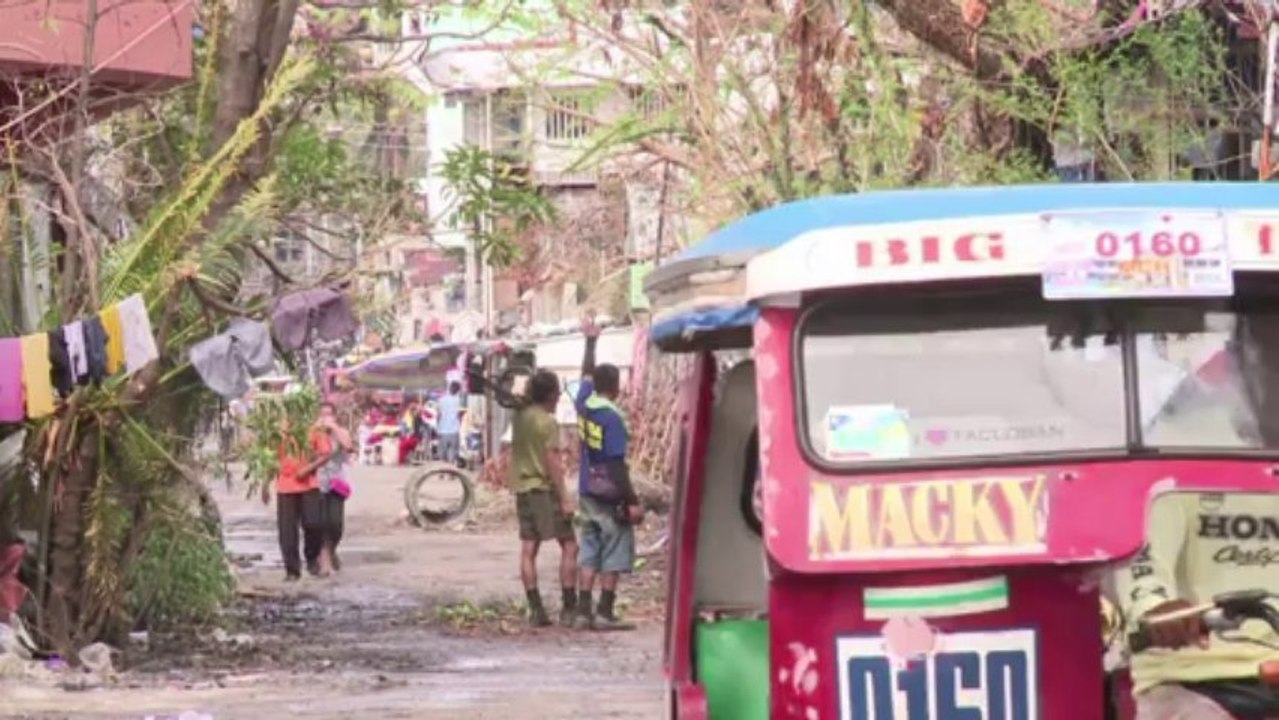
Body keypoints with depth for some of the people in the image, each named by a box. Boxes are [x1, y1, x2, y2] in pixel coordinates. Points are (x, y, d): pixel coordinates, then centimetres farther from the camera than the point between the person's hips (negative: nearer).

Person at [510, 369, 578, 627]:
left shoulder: (520, 417, 7)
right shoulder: (547, 422, -14)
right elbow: (553, 462, -16)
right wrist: (564, 498, -15)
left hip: (522, 488, 7)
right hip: (545, 489, -7)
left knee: (528, 550, 4)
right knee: (569, 546, 0)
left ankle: (536, 610, 4)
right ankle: (568, 609, -4)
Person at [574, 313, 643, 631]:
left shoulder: (585, 405, 3)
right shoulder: (612, 417, -17)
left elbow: (586, 375, 25)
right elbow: (617, 464, -19)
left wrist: (591, 341, 35)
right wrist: (632, 502, -17)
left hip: (588, 493, 7)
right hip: (610, 495, -7)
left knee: (590, 553, 10)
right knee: (613, 556, -1)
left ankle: (584, 611, 9)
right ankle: (604, 613, -3)